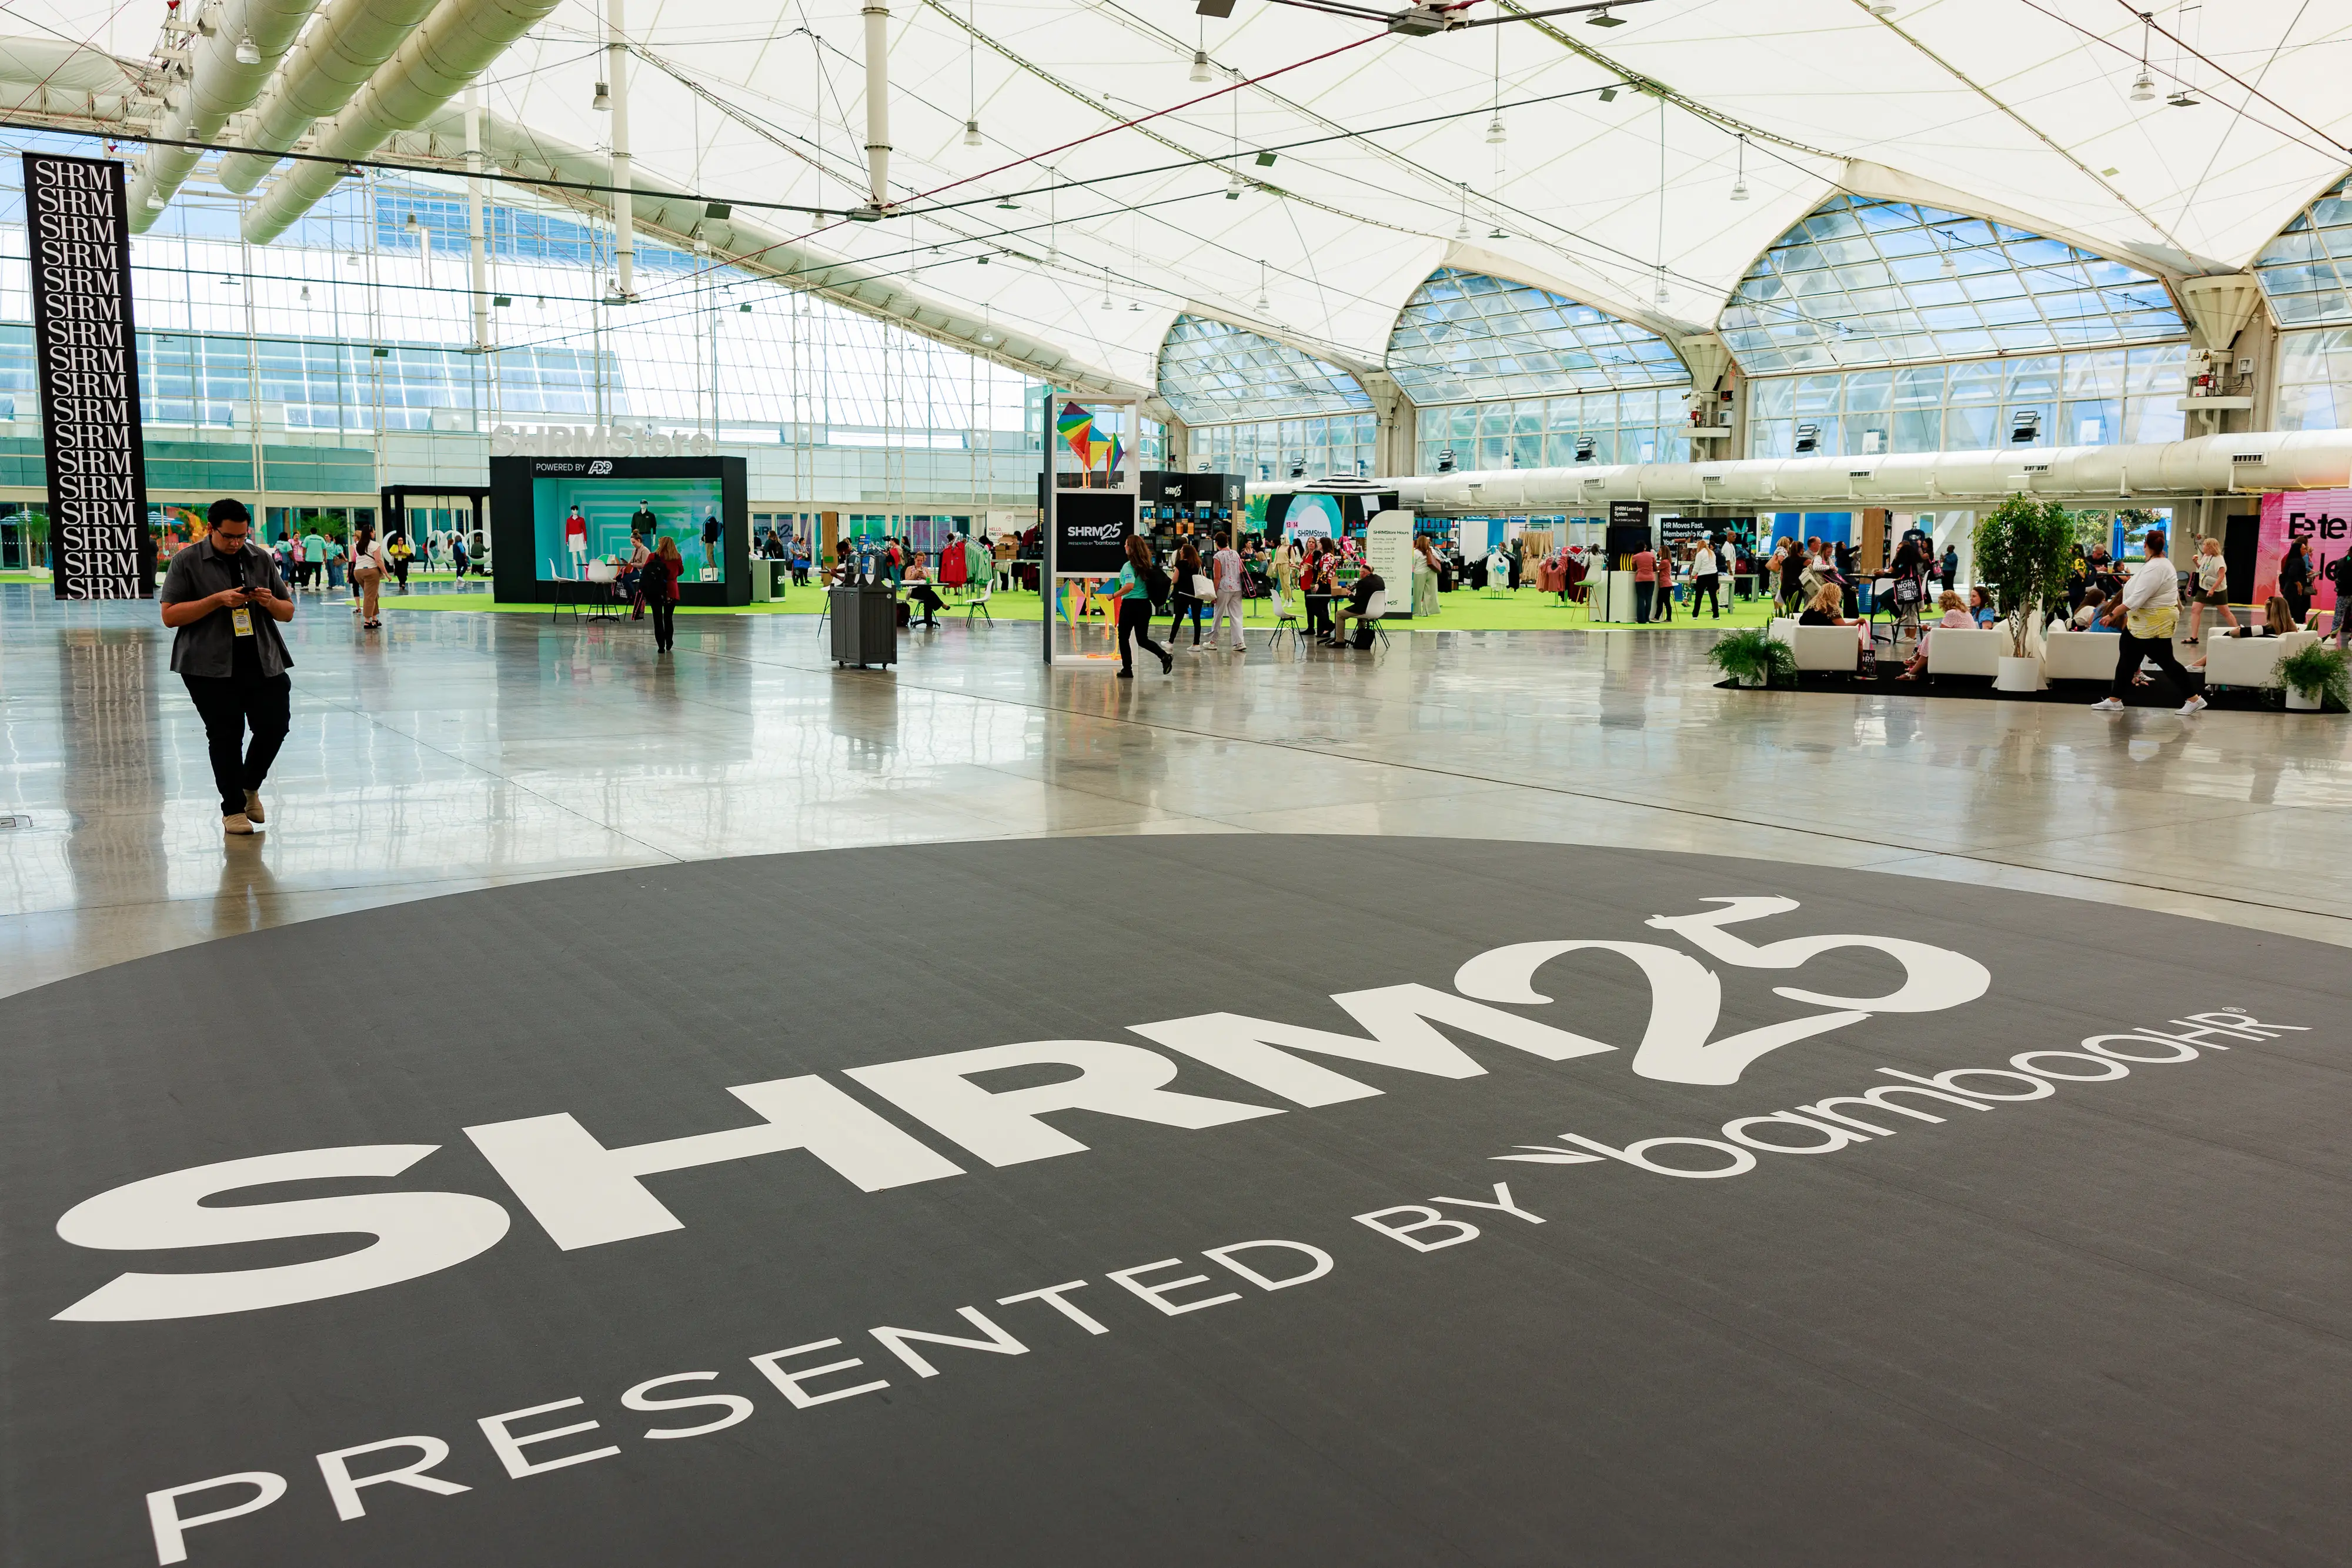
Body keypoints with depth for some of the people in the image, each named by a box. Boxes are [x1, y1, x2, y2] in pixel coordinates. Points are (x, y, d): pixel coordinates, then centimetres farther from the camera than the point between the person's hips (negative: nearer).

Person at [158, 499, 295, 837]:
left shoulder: (261, 559, 11)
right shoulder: (188, 561, 1)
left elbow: (288, 612, 16)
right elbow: (170, 616, -6)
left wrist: (270, 602, -7)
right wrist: (218, 600, -16)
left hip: (264, 662, 3)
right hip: (210, 666, -3)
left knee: (275, 725, -1)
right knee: (225, 734, -1)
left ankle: (250, 785, 26)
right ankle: (232, 809, 11)